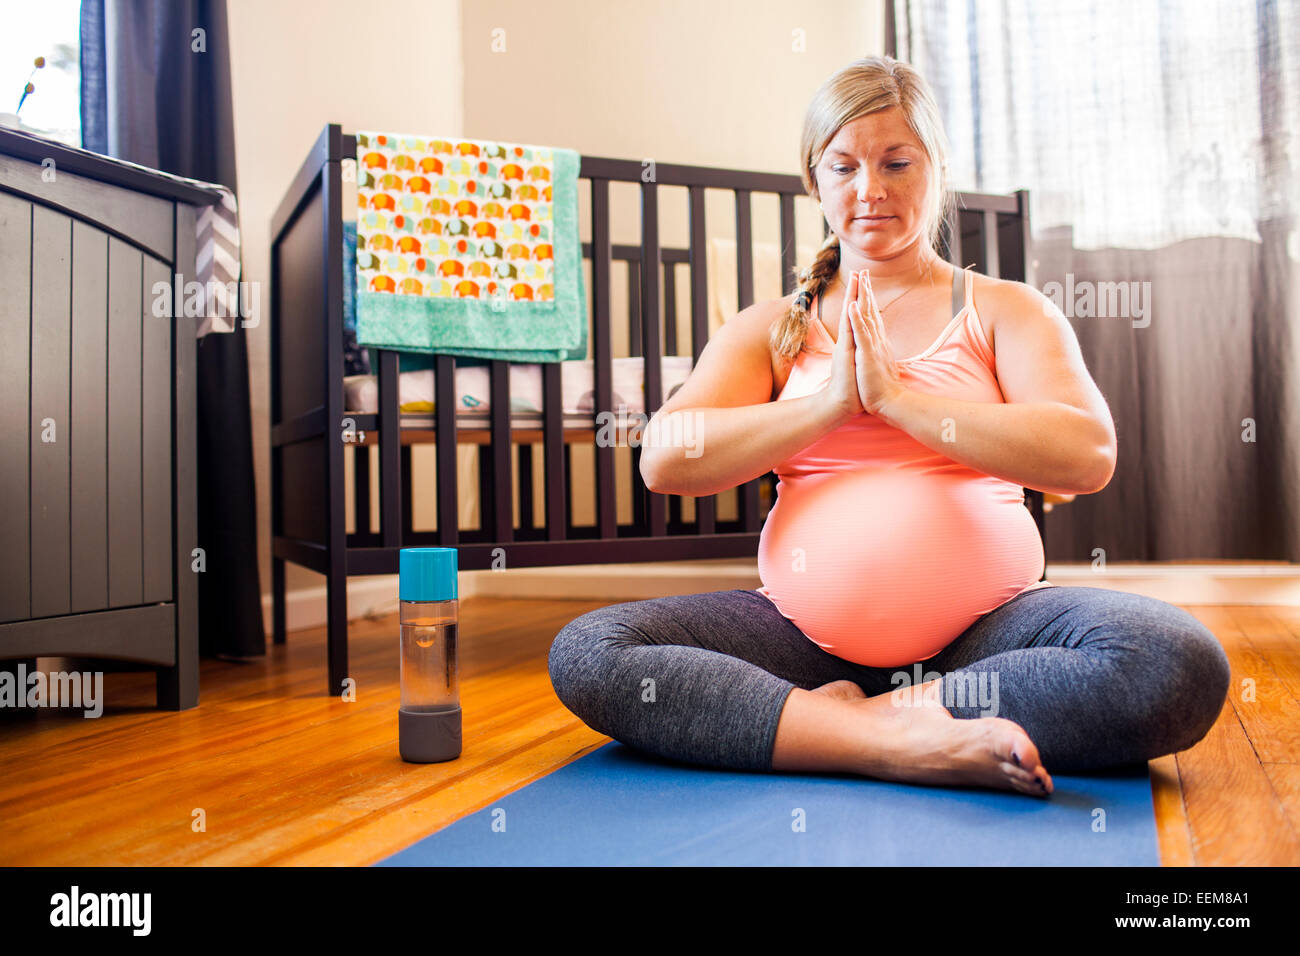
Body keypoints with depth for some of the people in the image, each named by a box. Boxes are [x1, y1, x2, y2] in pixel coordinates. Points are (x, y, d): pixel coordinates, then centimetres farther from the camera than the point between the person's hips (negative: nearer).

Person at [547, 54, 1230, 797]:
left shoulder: (1007, 311, 10)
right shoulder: (770, 329, 12)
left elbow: (1087, 457, -9)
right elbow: (664, 460, -4)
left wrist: (897, 395, -11)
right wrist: (831, 403, -10)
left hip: (985, 623, 0)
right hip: (807, 633, 1)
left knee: (1182, 665, -29)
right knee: (584, 656, -21)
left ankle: (856, 716, -19)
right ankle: (902, 745, -24)